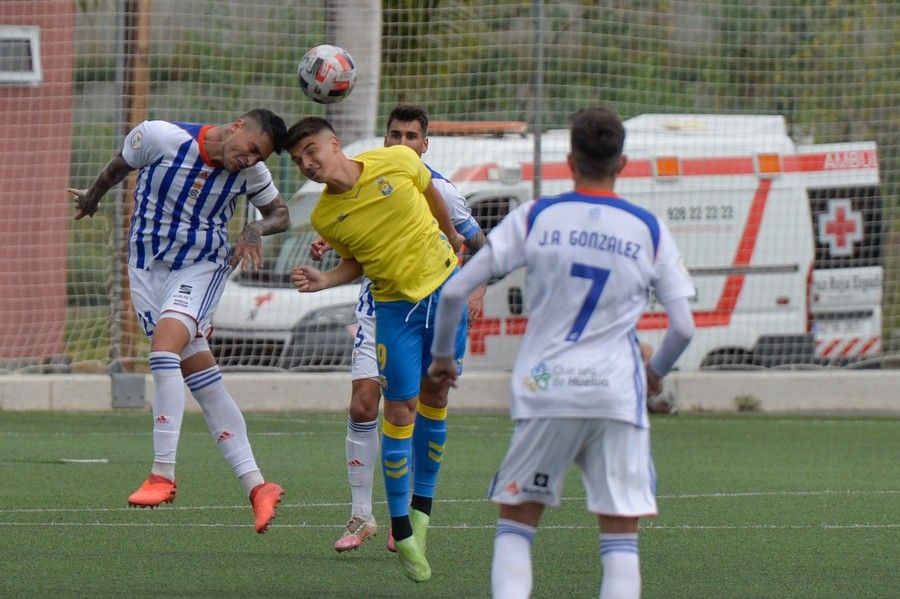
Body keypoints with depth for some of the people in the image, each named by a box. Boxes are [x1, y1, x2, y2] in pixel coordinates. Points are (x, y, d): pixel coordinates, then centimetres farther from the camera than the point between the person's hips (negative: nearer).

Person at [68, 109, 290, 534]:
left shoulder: (250, 172, -7)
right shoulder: (161, 137, -15)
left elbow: (280, 213, 10)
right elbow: (119, 167, 5)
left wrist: (256, 229, -12)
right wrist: (93, 196, 23)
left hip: (203, 267, -1)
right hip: (149, 266, 1)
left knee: (165, 342, -27)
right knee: (201, 374, -3)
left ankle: (164, 474, -28)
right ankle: (256, 486, -1)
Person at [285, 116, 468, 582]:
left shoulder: (397, 161, -12)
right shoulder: (324, 217, -9)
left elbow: (430, 193, 8)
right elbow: (357, 262, 7)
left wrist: (451, 234, 22)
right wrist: (323, 280, -12)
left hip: (444, 286, 1)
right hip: (395, 305, -1)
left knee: (434, 396, 7)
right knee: (401, 408, -6)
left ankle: (421, 505, 22)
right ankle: (401, 531, 2)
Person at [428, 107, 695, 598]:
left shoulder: (535, 218, 2)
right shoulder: (649, 231, 3)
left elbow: (454, 291, -1)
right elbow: (683, 327, 4)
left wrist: (441, 355, 16)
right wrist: (655, 372, 25)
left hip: (543, 392, 0)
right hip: (617, 394, 0)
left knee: (515, 524, 11)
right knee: (620, 536, 4)